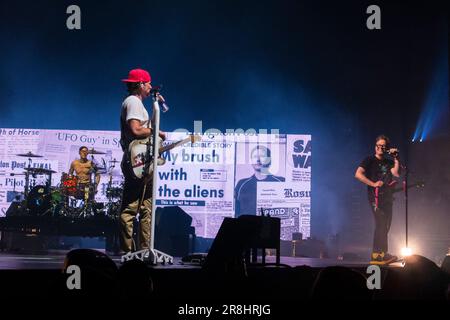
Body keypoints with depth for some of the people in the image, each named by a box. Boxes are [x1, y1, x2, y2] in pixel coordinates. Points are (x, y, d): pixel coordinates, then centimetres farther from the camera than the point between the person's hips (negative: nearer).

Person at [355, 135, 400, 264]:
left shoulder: (389, 162, 16)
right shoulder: (370, 160, 1)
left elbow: (396, 174, -2)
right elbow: (358, 174, -13)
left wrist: (396, 159, -4)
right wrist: (373, 184, -18)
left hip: (387, 197, 6)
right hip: (376, 196, -6)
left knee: (385, 226, 6)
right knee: (381, 224, -14)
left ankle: (382, 254, 12)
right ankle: (377, 255, -13)